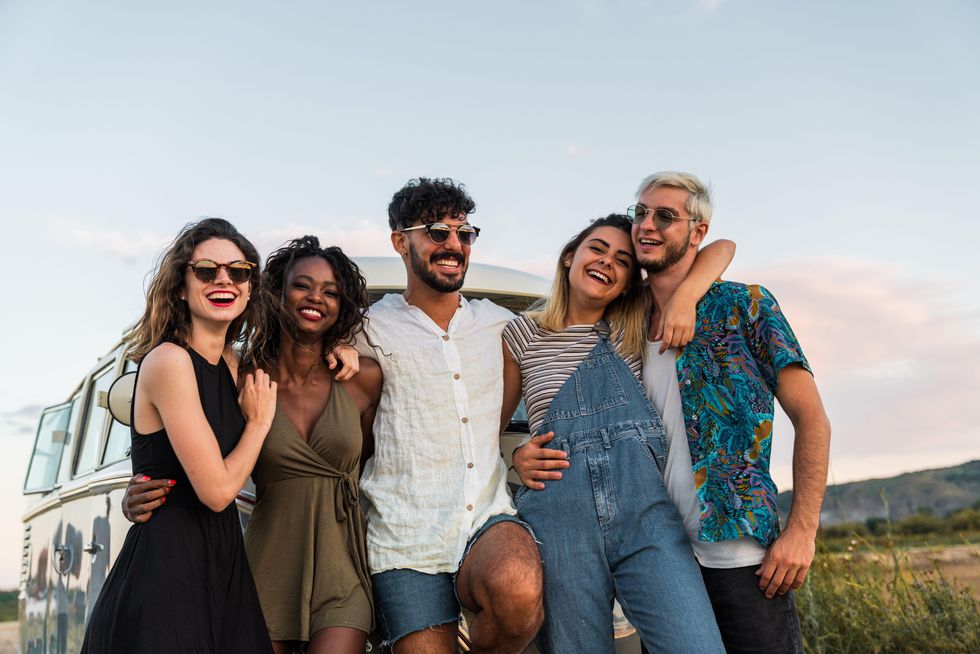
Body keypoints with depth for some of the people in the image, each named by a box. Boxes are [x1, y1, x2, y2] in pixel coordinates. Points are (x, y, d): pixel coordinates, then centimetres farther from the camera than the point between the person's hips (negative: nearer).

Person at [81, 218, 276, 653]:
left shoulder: (231, 365, 9)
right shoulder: (169, 360, -15)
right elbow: (216, 490, -19)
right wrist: (259, 420, -3)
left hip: (222, 563, 8)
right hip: (165, 569, -8)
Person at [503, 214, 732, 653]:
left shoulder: (635, 328, 15)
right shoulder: (522, 334, 11)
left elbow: (722, 247, 14)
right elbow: (490, 429, 17)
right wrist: (516, 457, -3)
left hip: (645, 506, 1)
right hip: (558, 514, -1)